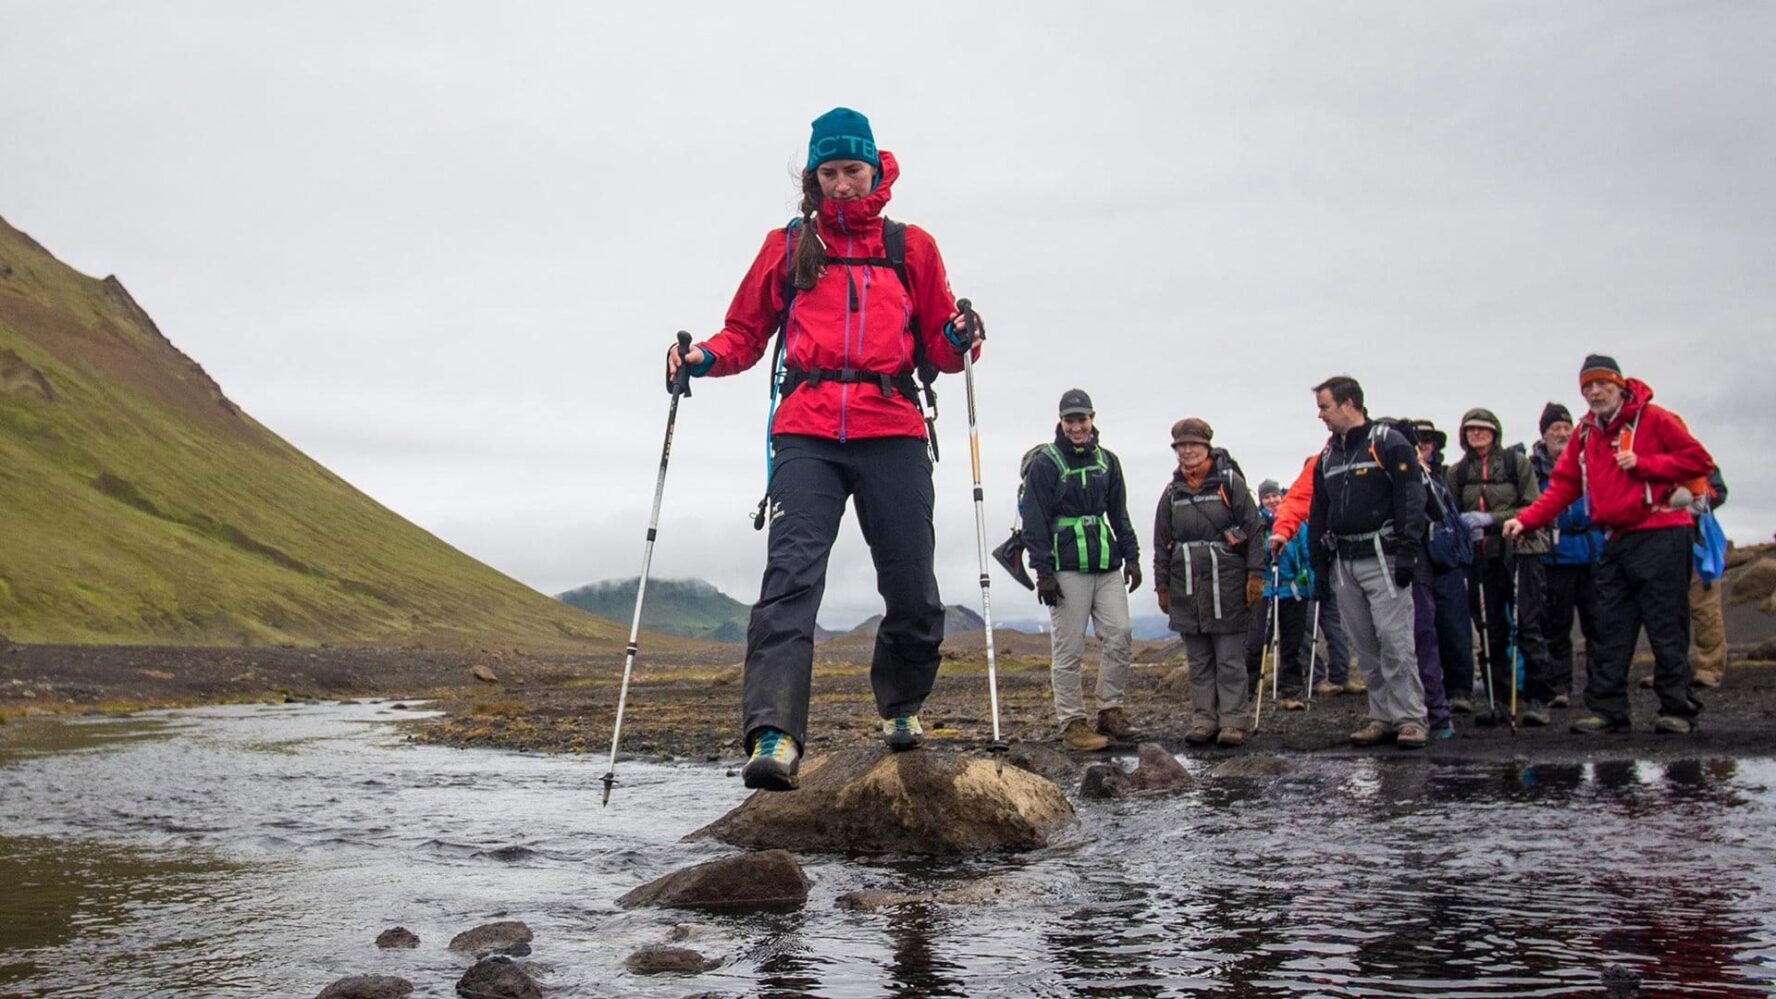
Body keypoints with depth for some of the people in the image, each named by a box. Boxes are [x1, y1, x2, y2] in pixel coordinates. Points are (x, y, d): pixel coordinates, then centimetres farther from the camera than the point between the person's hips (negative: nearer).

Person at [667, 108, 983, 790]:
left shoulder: (912, 247, 17)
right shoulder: (786, 246, 17)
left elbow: (936, 349, 17)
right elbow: (746, 334, 19)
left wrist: (958, 340, -5)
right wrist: (704, 357, -1)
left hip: (892, 432, 1)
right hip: (806, 434, -1)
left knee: (913, 591, 1)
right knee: (790, 574, -18)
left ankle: (901, 704, 29)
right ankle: (773, 737, -27)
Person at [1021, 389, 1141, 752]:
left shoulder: (1107, 461, 14)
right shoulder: (1045, 463, -2)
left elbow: (1120, 514, 20)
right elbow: (1034, 521, -6)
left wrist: (1131, 556, 11)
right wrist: (1043, 572, -12)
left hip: (1107, 565, 5)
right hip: (1066, 567, -5)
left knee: (1120, 636, 0)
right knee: (1068, 649, -3)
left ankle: (1110, 710, 12)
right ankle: (1072, 722, 4)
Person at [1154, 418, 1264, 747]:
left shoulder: (1230, 482, 1)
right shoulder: (1172, 492, 12)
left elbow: (1253, 528, -2)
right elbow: (1161, 544, 16)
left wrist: (1256, 574, -7)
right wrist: (1162, 586, 13)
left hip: (1226, 584, -4)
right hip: (1186, 588, 4)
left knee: (1230, 658, -1)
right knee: (1198, 660, 8)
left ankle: (1233, 721, 3)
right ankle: (1203, 720, 12)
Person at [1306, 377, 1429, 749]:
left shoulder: (1388, 443, -4)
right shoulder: (1327, 457, 17)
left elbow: (1411, 498, -10)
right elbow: (1318, 514, 21)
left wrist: (1407, 551, -16)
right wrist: (1319, 563, 15)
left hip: (1382, 559, -7)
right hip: (1344, 563, 7)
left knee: (1394, 640, -9)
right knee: (1364, 646, 7)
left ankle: (1410, 718, -3)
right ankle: (1382, 717, 13)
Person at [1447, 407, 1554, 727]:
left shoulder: (1516, 461, 1)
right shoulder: (1458, 472, 10)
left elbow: (1534, 508, -3)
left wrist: (1492, 519, -13)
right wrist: (1465, 525, -8)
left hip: (1519, 552, -3)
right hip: (1480, 556, 3)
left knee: (1527, 625, -6)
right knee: (1491, 629, 6)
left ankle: (1537, 699, -1)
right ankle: (1498, 698, 13)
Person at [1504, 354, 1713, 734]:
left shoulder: (1653, 418, -3)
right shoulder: (1586, 433, 14)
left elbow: (1699, 459, -6)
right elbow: (1563, 486, 12)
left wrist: (1643, 464, -13)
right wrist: (1526, 519, 0)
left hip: (1660, 535, -6)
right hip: (1616, 541, 6)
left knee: (1667, 627, -4)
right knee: (1610, 631, 5)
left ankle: (1677, 709, 4)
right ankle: (1607, 710, 8)